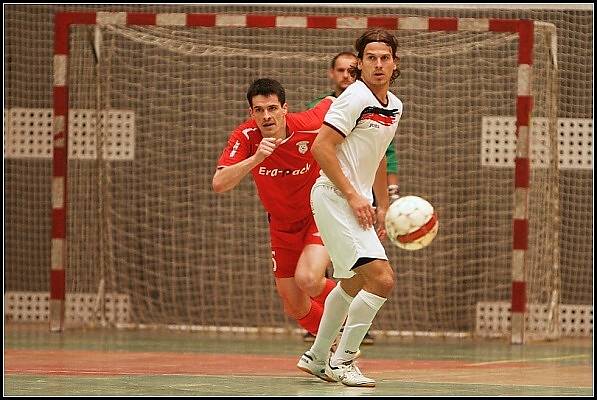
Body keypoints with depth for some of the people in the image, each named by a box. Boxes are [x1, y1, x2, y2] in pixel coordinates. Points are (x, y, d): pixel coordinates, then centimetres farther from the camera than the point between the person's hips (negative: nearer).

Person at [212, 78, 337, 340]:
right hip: (283, 226, 3)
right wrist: (256, 158, -45)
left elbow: (330, 103, 0)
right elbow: (219, 185, -33)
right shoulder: (245, 137, -21)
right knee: (296, 309, 9)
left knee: (307, 279, -30)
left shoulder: (309, 125, -23)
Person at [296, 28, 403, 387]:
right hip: (335, 198, -10)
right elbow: (321, 148, -19)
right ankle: (342, 361, -9)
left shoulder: (394, 106, 12)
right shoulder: (355, 97, -15)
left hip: (357, 201, 10)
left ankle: (317, 357, 38)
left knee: (353, 284, 23)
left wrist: (383, 207, 21)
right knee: (382, 279, -19)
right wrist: (352, 196, -21)